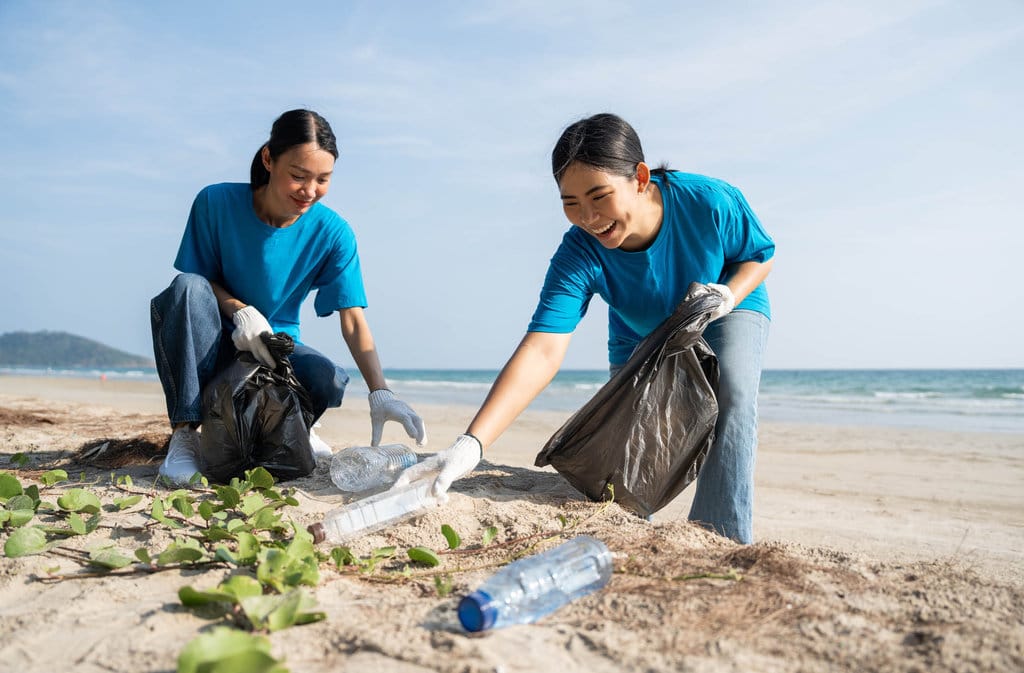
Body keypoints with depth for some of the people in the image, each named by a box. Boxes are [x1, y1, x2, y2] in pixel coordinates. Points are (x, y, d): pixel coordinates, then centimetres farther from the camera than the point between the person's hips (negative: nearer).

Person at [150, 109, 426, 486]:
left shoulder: (332, 233, -14)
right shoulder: (216, 203, -14)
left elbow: (353, 321, -19)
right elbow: (200, 279, -4)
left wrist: (379, 392, -33)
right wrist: (240, 311, -27)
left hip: (278, 346, 0)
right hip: (213, 344, 0)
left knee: (330, 381, -32)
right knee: (187, 287, -32)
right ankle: (184, 434, -25)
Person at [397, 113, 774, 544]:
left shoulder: (712, 203, -35)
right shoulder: (578, 257, -36)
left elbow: (760, 254, -11)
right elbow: (541, 352, -48)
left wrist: (729, 293, -35)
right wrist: (471, 443, -60)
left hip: (728, 314, 0)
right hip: (640, 340, 1)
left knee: (732, 393, -30)